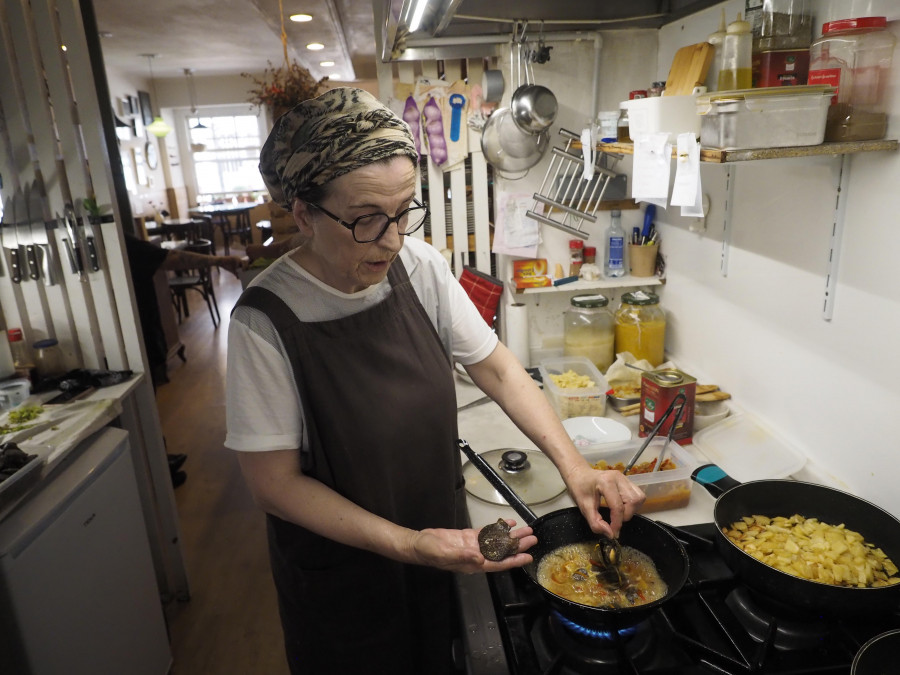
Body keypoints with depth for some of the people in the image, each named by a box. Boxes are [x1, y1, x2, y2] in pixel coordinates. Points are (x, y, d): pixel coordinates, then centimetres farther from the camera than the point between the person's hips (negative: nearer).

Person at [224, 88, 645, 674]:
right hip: (342, 574, -4)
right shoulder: (267, 321, -27)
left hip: (444, 539, 4)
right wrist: (409, 544, -26)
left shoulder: (420, 266, -13)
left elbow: (496, 367, -5)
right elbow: (275, 482, -20)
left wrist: (573, 465, -15)